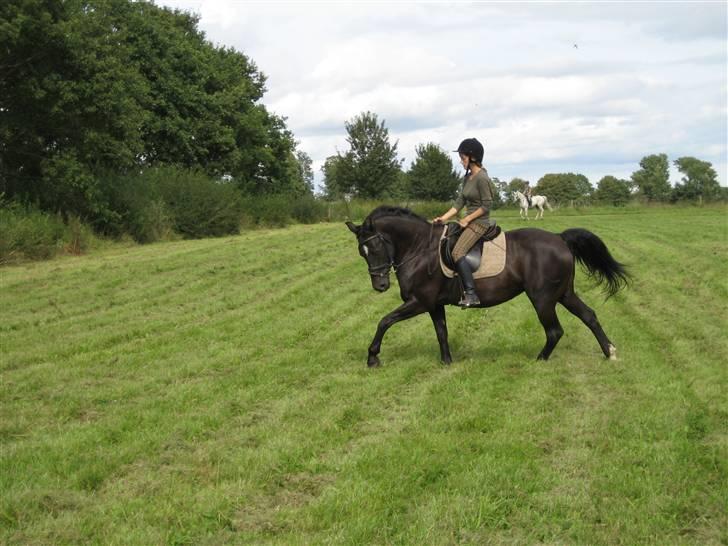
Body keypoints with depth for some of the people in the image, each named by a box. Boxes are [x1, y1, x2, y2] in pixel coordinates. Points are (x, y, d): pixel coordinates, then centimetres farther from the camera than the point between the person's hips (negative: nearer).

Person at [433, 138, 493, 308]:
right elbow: (459, 203, 13)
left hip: (479, 223, -10)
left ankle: (471, 294, -29)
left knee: (457, 252, -26)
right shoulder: (468, 177, 12)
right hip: (469, 222, 10)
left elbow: (486, 205, -18)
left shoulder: (482, 178, -16)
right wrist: (443, 218, 3)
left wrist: (467, 220, -15)